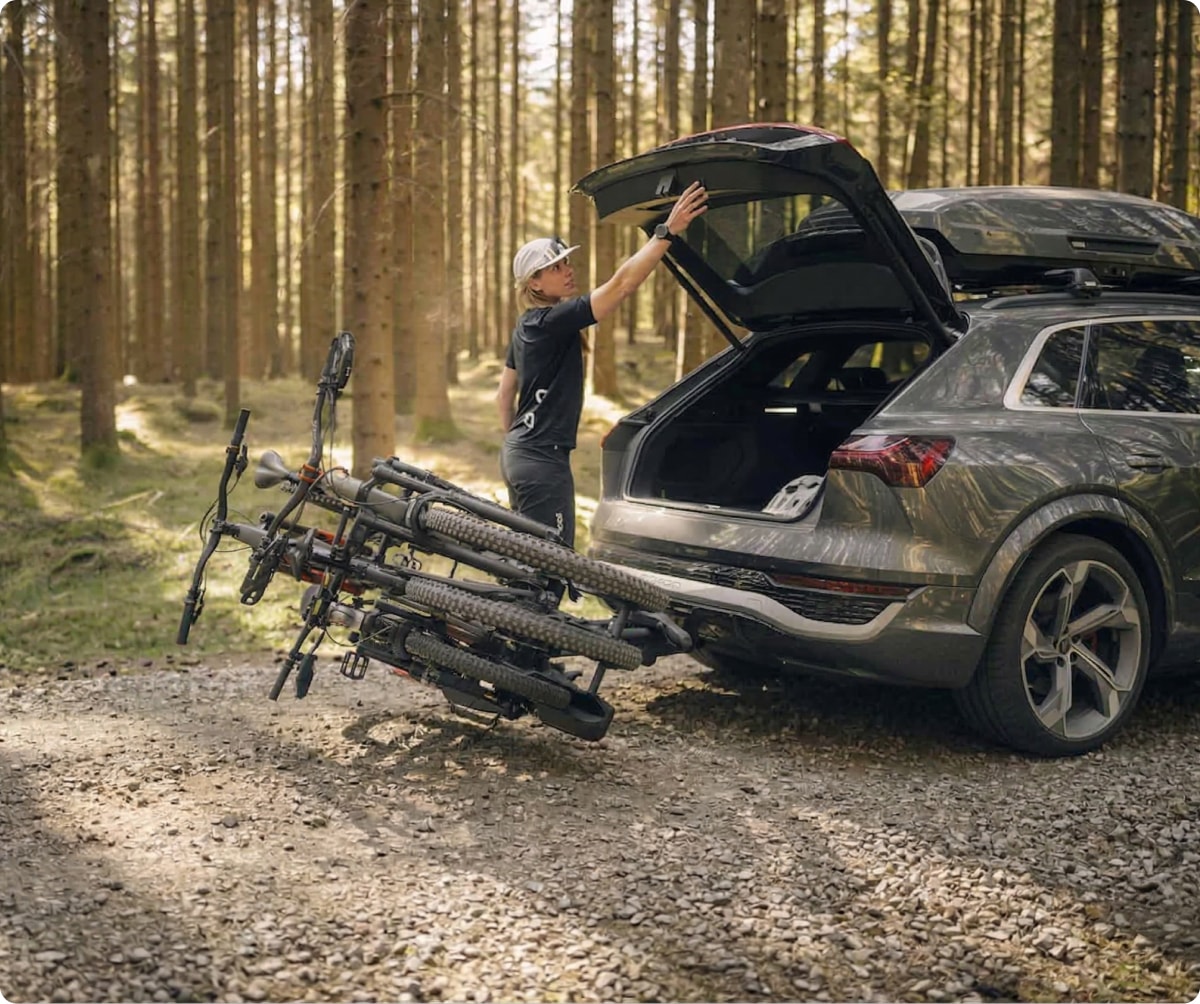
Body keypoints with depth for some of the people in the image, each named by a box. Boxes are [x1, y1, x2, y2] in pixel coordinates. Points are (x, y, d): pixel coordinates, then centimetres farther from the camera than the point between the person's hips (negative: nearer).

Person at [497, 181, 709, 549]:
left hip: (516, 454, 10)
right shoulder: (553, 321, -16)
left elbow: (505, 394, 20)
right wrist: (668, 231, -28)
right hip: (543, 462, -10)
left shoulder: (527, 326, 12)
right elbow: (621, 284, -26)